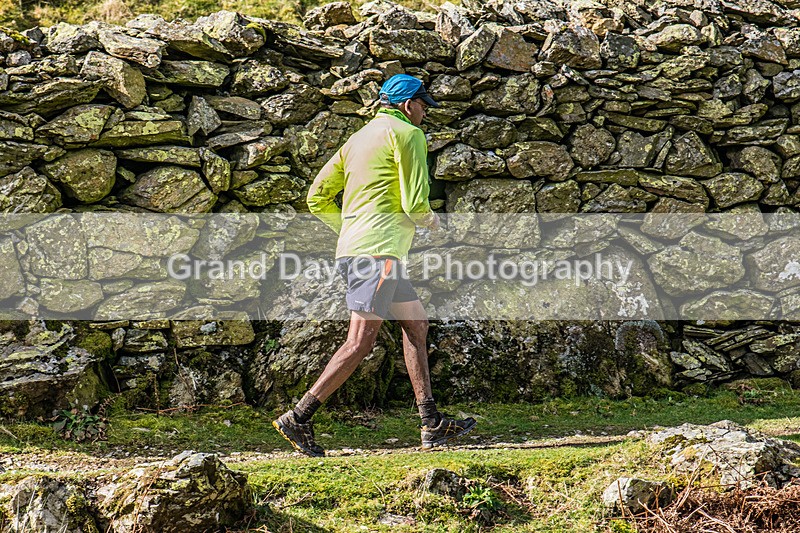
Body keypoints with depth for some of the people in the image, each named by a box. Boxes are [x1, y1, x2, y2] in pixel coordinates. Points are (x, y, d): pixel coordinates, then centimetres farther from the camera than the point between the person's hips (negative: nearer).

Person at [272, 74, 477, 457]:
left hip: (354, 249, 10)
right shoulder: (407, 134, -3)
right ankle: (298, 417, -11)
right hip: (377, 251, -10)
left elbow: (317, 199, 19)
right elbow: (415, 204, -12)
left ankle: (432, 424, 15)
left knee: (416, 322, 15)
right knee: (361, 341, -11)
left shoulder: (358, 138, 21)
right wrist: (431, 220, 10)